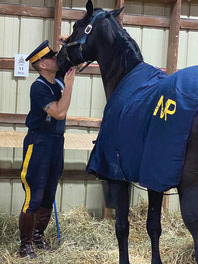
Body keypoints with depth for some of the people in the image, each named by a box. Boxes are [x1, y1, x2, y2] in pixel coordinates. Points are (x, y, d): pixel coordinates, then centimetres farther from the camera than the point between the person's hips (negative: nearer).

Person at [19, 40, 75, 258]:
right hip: (39, 143, -8)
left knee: (49, 196, 13)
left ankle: (38, 236, 25)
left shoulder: (58, 82, 6)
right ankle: (25, 244, 3)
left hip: (56, 142, 8)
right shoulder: (39, 87, -16)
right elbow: (59, 112, -25)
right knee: (33, 197, -5)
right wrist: (69, 86, -20)